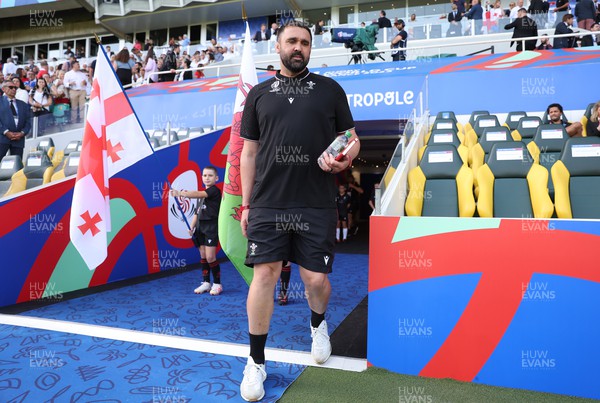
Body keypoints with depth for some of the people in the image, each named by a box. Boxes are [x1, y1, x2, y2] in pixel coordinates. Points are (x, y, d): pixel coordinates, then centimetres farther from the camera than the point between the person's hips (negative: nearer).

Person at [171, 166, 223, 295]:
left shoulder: (214, 190, -8)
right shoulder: (203, 194, 17)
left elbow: (197, 194, -25)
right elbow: (197, 212, 19)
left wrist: (180, 193, -36)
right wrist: (192, 227, 10)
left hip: (211, 227, -7)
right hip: (200, 227, 7)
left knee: (210, 257, -8)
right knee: (203, 256, 9)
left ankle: (217, 284, 5)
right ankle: (206, 283, 18)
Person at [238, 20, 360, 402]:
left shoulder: (330, 89, 11)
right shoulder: (259, 94, 13)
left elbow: (352, 138, 13)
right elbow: (249, 152, 13)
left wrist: (344, 158, -11)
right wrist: (246, 204, 8)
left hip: (317, 204, 0)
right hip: (268, 203, 1)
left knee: (316, 278, 3)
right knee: (265, 274, -2)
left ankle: (318, 324, 39)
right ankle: (256, 362, 16)